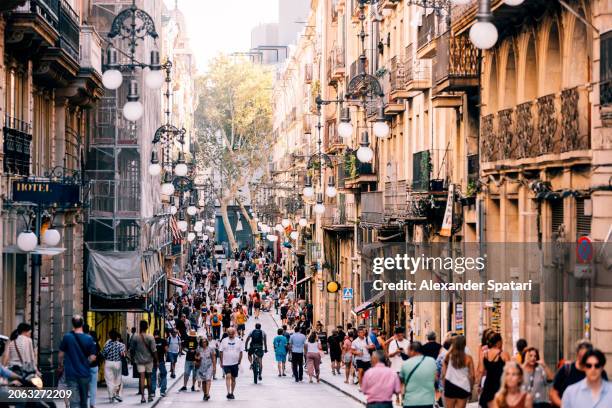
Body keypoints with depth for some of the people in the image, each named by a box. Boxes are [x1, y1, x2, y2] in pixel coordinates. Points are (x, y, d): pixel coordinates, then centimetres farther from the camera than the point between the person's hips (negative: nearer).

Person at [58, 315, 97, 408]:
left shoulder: (67, 337, -7)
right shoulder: (89, 338, -5)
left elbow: (61, 354, 2)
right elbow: (92, 357, -3)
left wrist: (60, 365, 20)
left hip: (71, 373, -2)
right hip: (85, 373, 2)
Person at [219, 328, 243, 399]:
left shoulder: (238, 341, 2)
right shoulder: (224, 341, 0)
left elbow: (240, 352, 6)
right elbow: (221, 352, 3)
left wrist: (239, 361, -1)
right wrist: (221, 362, -2)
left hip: (235, 363, 1)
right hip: (226, 363, -1)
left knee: (233, 378, 9)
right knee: (228, 376, -17)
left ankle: (232, 393, 20)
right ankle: (228, 392, -20)